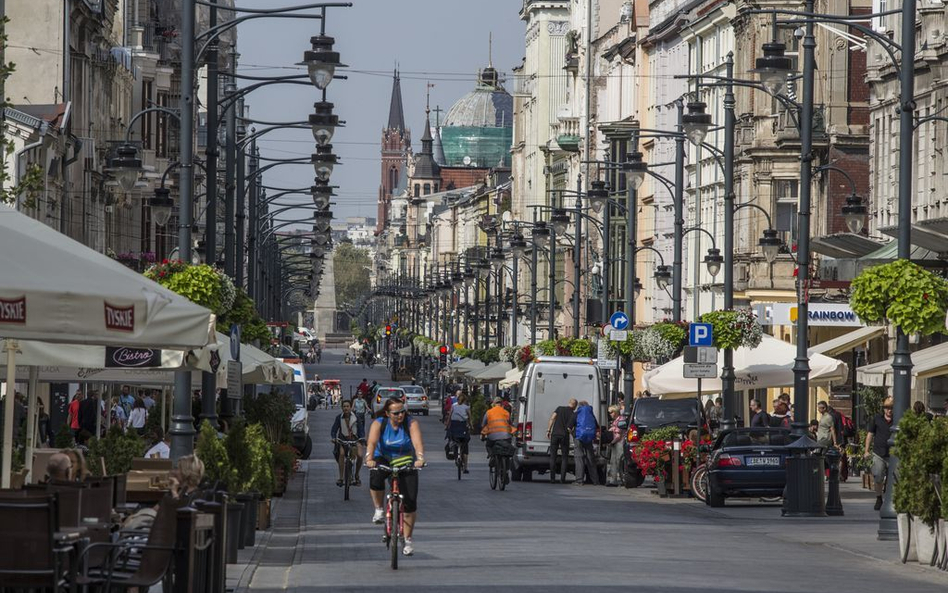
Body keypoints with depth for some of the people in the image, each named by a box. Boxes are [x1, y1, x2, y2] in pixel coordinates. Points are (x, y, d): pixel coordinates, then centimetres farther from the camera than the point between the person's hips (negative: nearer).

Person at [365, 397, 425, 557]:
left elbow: (418, 442, -28)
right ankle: (379, 509, -10)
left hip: (405, 461, 0)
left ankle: (408, 539, 4)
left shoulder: (411, 423, -14)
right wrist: (369, 459, -47)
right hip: (383, 459, 0)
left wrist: (420, 458, -48)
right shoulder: (379, 424, -13)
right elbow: (372, 442, -28)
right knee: (376, 478, -36)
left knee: (410, 501, -10)